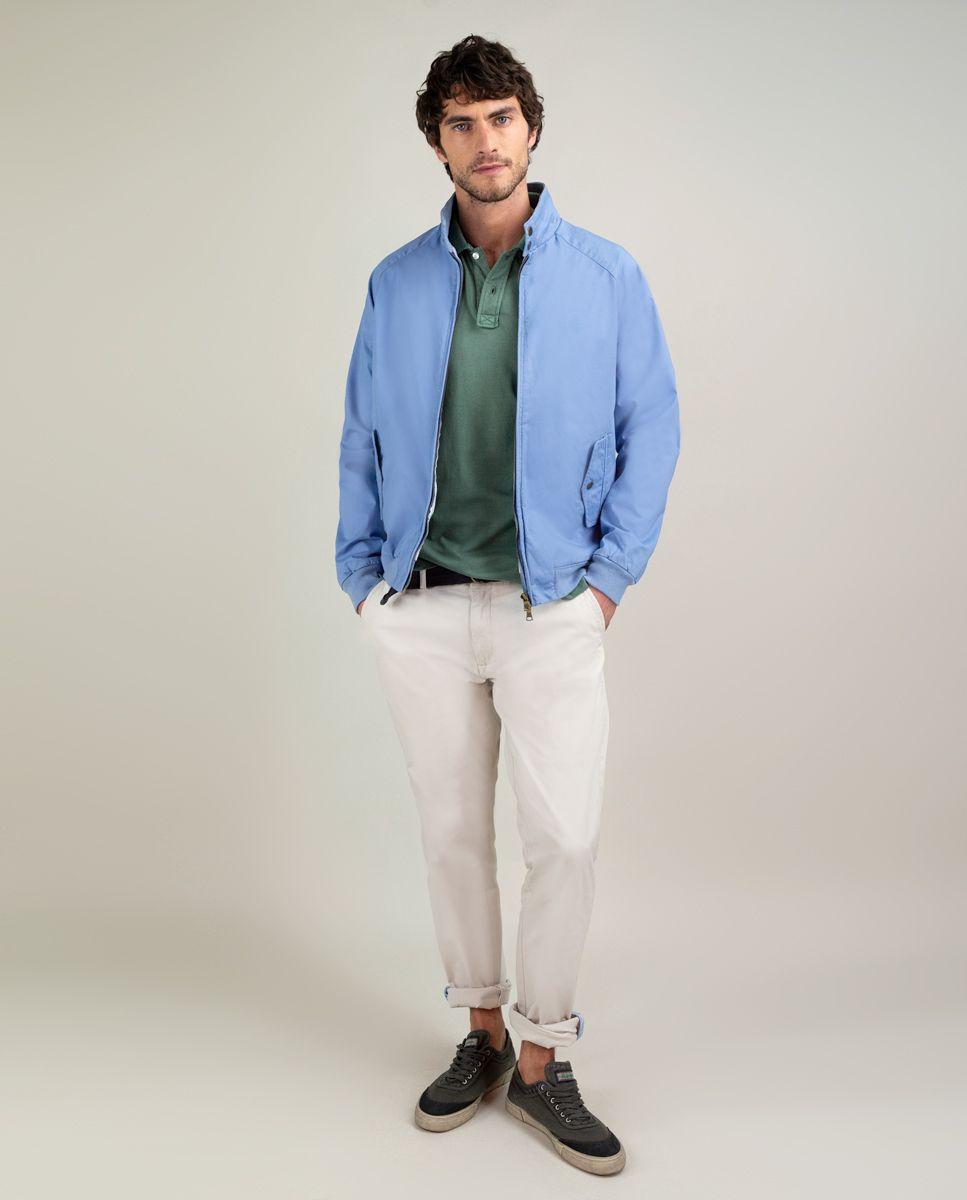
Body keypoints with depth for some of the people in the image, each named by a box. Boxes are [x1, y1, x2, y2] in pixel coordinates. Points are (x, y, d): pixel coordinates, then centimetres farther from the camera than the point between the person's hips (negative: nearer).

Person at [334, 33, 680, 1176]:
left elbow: (652, 427, 3)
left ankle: (542, 1060, 18)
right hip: (421, 610, 2)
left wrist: (611, 574, -3)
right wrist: (361, 572, 5)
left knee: (565, 838, -3)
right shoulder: (397, 283, 7)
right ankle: (482, 1032, 29)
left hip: (551, 607, -2)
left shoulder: (606, 276, 2)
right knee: (453, 832, 10)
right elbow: (363, 437, 11)